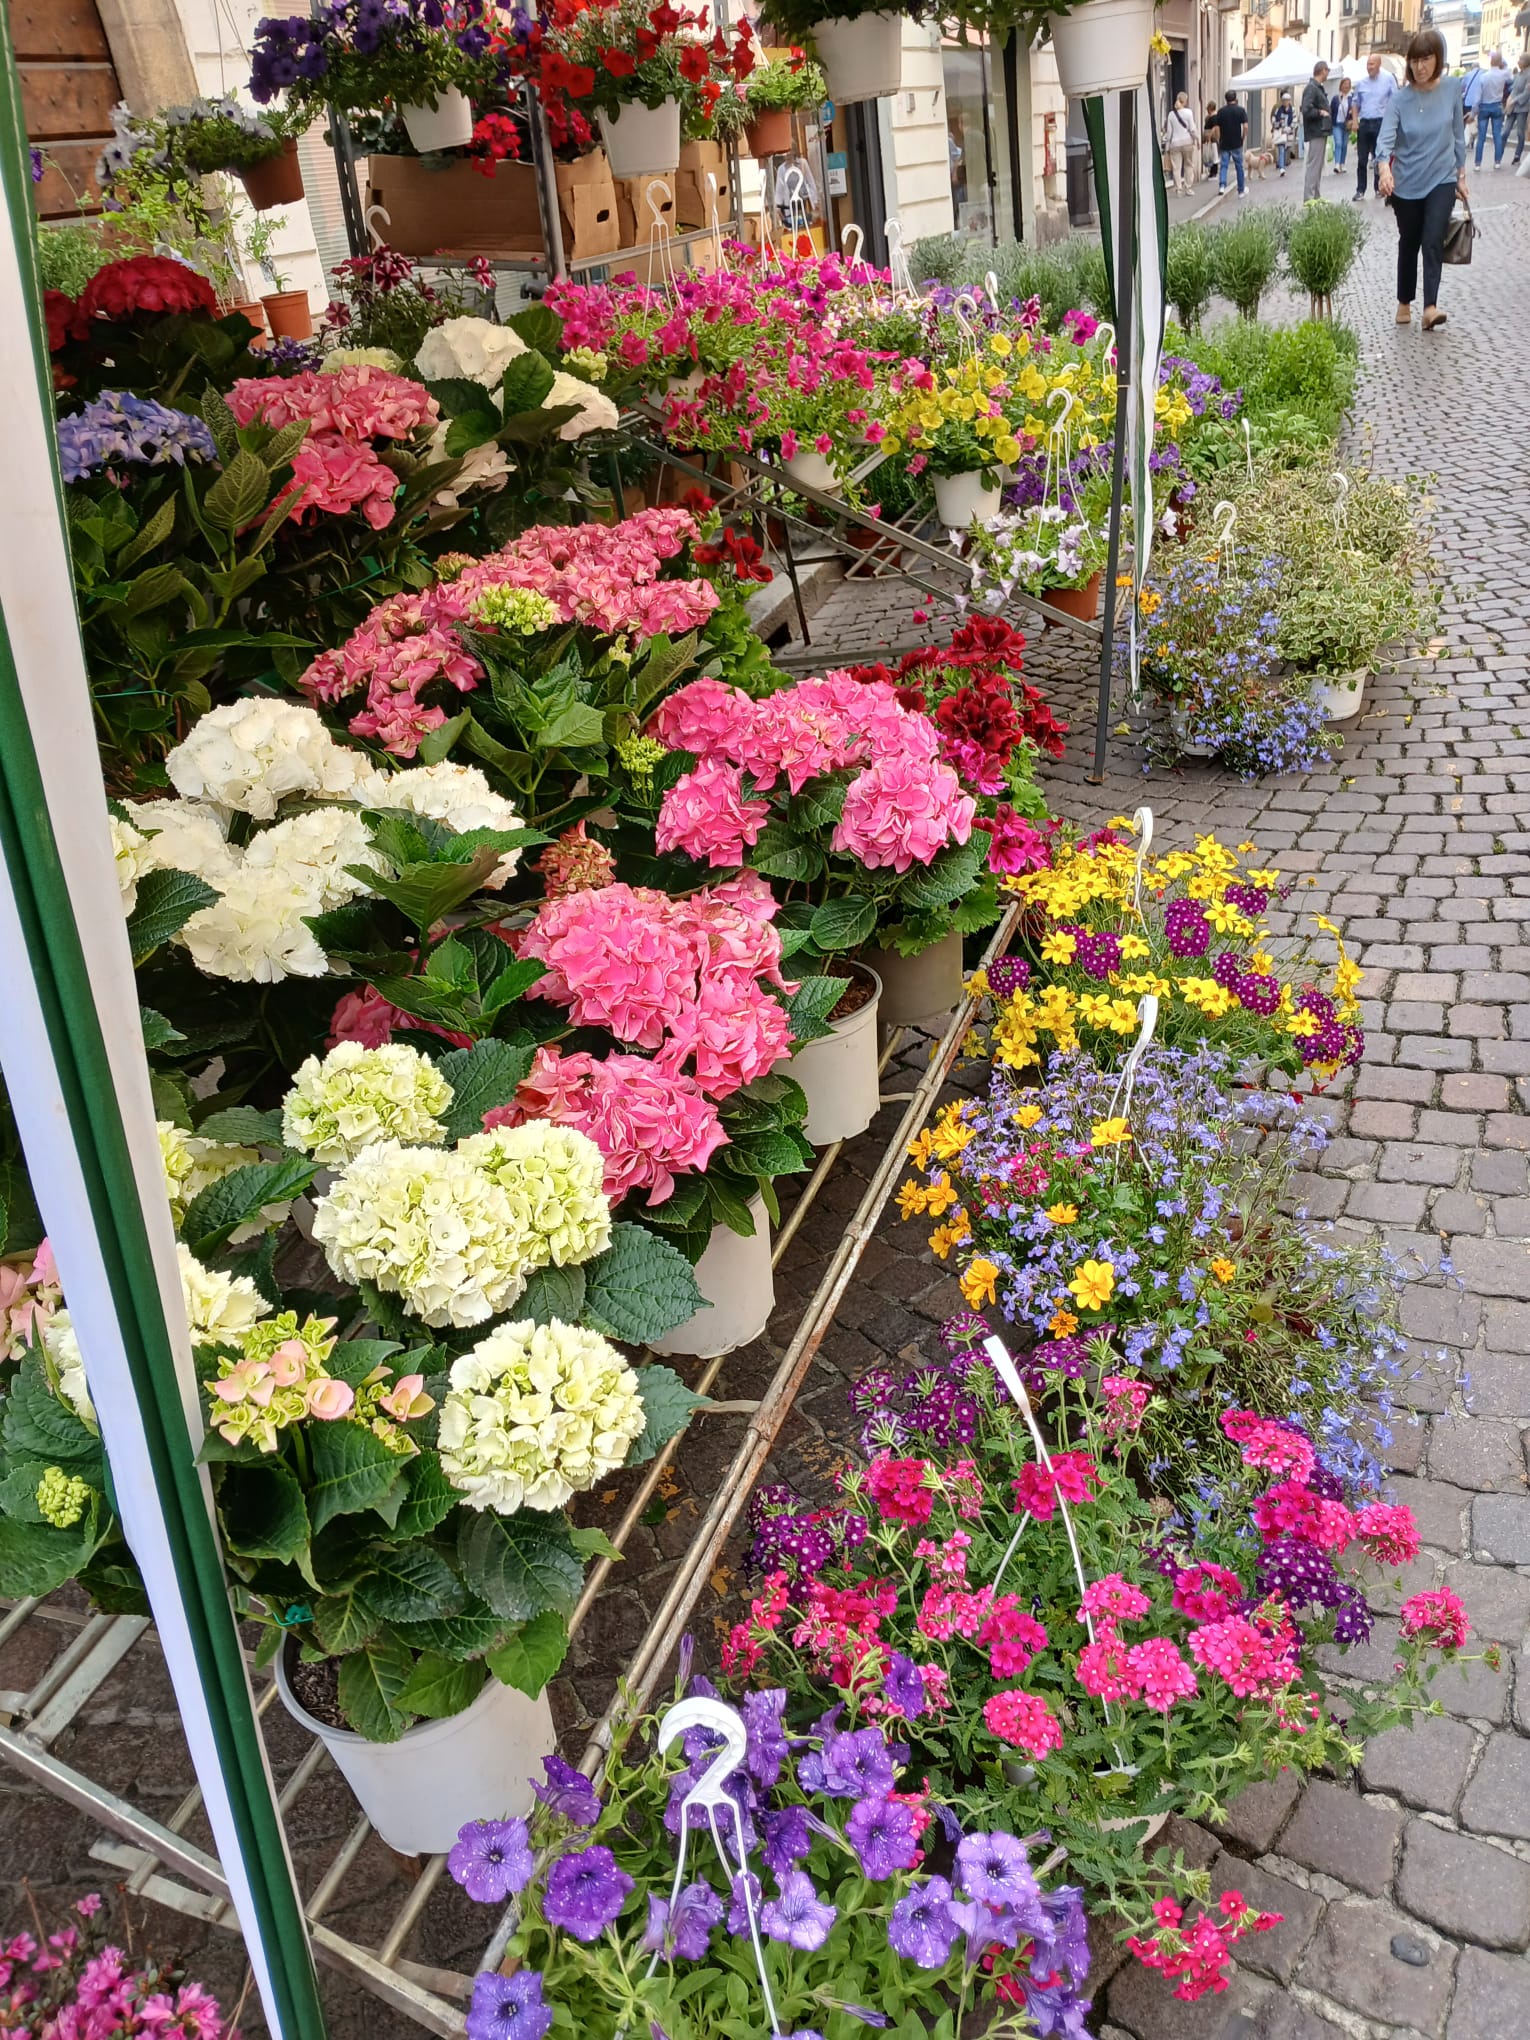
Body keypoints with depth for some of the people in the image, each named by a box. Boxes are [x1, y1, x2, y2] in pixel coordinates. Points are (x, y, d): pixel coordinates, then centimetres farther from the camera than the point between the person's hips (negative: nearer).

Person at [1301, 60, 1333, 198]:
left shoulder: (1319, 88, 15)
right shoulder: (1311, 88, -15)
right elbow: (1306, 110, -25)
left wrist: (1326, 113, 3)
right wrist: (1320, 112, -14)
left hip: (1321, 132, 10)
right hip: (1315, 133, -10)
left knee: (1319, 166, 13)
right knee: (1313, 166, -9)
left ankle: (1316, 196, 19)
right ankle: (1308, 198, -9)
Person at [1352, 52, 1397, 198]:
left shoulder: (1388, 79, 0)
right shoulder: (1362, 83, 9)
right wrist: (1355, 120, 4)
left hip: (1381, 123, -3)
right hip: (1364, 123, 3)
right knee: (1361, 159, 1)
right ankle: (1360, 190, 6)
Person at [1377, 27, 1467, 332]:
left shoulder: (1452, 88, -3)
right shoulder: (1400, 98, -8)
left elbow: (1458, 132, 6)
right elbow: (1386, 136, -20)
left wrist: (1461, 174, 7)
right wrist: (1385, 167, -40)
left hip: (1441, 180, 0)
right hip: (1406, 183, 0)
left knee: (1433, 241, -14)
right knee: (1409, 243, 13)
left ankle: (1430, 307, -22)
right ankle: (1404, 303, 29)